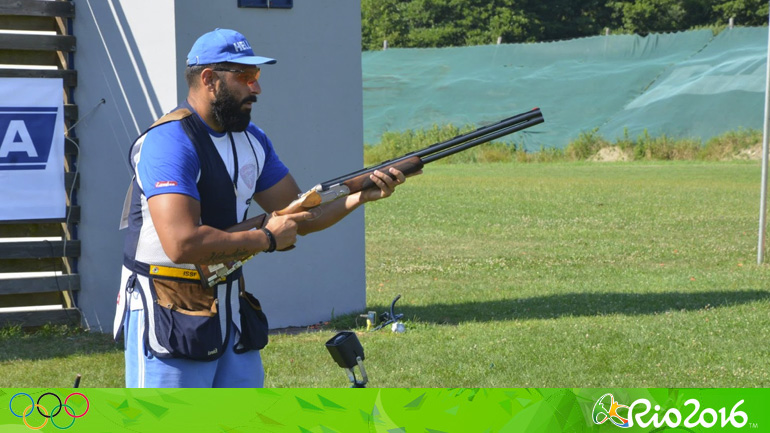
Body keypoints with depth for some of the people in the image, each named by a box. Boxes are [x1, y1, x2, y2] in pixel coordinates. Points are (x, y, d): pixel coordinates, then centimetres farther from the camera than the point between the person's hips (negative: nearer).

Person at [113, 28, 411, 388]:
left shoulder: (251, 139, 9)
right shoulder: (169, 142, -19)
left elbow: (298, 216, 13)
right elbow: (182, 244, -30)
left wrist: (359, 196, -5)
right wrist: (266, 239, -18)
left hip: (232, 312, 9)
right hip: (168, 319, -8)